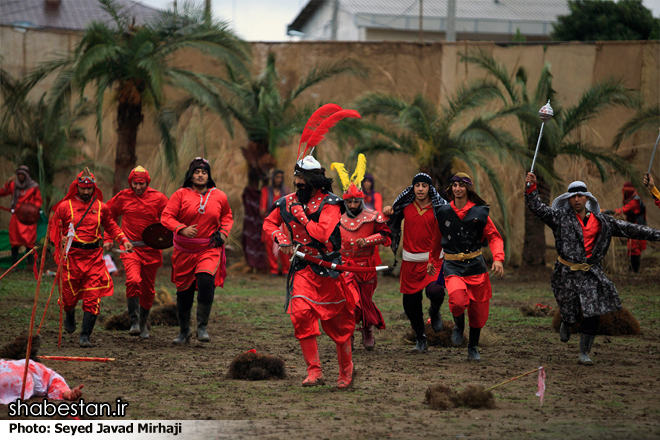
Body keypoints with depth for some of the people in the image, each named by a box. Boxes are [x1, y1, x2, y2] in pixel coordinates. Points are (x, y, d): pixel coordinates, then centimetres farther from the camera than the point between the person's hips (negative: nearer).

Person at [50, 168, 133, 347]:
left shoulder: (101, 207, 7)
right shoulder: (65, 206, 1)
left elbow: (111, 226, 21)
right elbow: (54, 227, 10)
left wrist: (124, 240, 8)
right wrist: (61, 239, -8)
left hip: (94, 256, 1)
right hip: (72, 255, -1)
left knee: (92, 298, -8)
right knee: (70, 294, 5)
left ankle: (85, 336, -6)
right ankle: (70, 317, 41)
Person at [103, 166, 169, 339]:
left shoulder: (158, 198, 0)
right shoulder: (123, 197, 2)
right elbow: (108, 216, 16)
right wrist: (108, 238, 11)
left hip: (151, 249, 1)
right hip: (130, 247, -1)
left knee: (148, 289, 9)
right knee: (133, 281, -25)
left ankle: (143, 324, 28)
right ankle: (134, 323, -21)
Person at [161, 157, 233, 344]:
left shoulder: (219, 197, 5)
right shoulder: (180, 195, -2)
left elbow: (227, 216, 22)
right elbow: (166, 217, -7)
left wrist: (223, 232, 4)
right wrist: (182, 229, -24)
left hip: (210, 249, 0)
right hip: (184, 250, 1)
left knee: (206, 282, -24)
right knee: (184, 290, 8)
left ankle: (202, 327, -12)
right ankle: (184, 330, 29)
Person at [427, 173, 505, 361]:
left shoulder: (479, 212, -1)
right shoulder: (443, 212, 4)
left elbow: (494, 237, 3)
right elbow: (437, 238, 20)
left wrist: (498, 258, -13)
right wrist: (432, 259, 28)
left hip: (476, 264, 1)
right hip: (453, 266, -1)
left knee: (478, 309, 5)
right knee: (458, 300, -27)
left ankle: (473, 348, 24)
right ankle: (458, 325, 7)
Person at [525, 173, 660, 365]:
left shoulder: (602, 222, 7)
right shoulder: (561, 218, 0)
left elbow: (629, 229, 12)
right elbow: (537, 208, -8)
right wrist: (532, 188, -24)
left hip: (591, 273, 2)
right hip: (567, 273, -2)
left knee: (592, 314, -8)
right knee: (570, 312, 5)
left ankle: (584, 352, 2)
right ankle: (566, 324, 43)